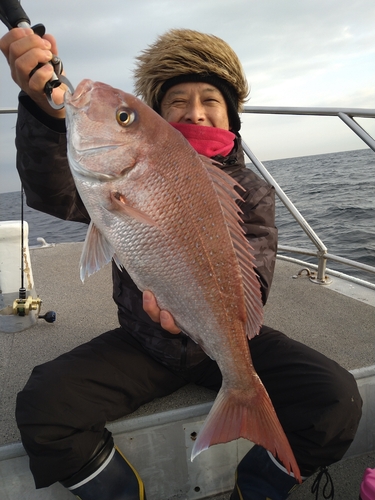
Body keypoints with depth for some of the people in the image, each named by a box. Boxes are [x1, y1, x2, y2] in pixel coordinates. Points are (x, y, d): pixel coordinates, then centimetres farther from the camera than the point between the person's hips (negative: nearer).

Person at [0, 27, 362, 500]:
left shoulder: (252, 193, -1)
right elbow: (57, 193, -22)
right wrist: (47, 110, -43)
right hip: (143, 344, 0)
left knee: (336, 399, -20)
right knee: (41, 406, -21)